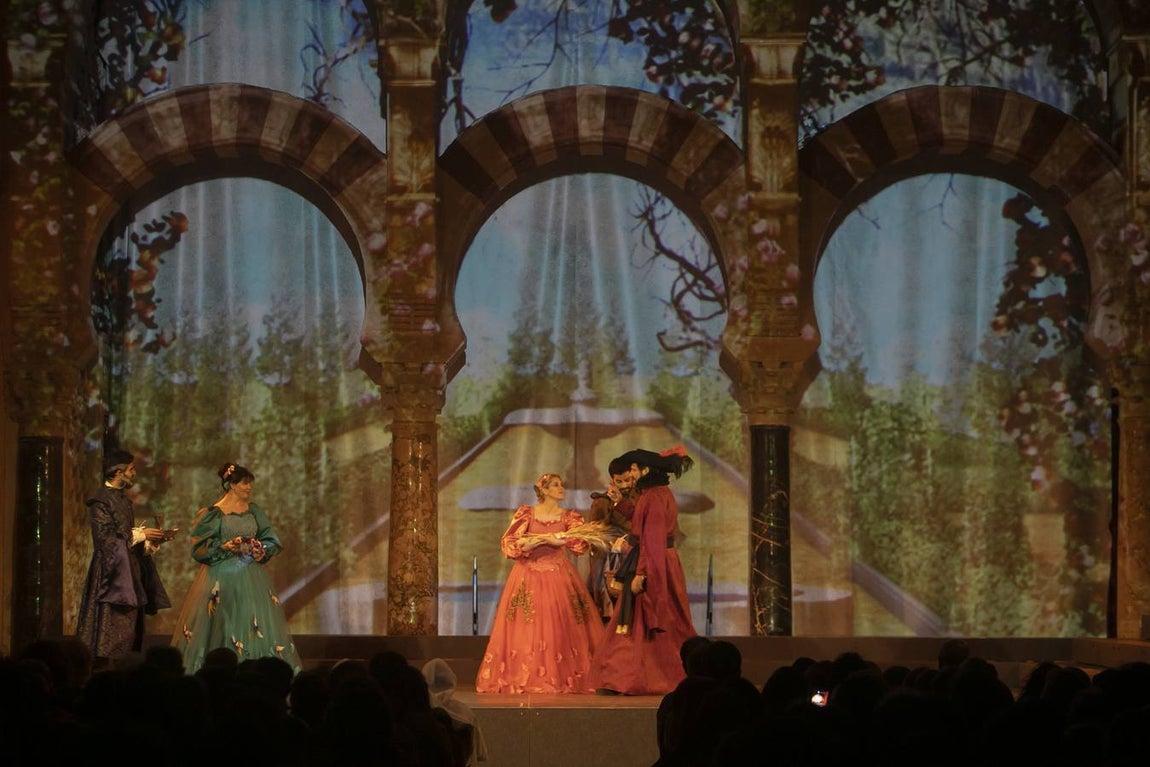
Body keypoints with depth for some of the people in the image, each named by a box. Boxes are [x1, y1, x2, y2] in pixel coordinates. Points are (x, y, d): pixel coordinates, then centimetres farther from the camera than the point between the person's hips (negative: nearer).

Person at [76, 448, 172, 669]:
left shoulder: (124, 500, 16)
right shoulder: (100, 501, -10)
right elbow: (105, 538, -17)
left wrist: (151, 539, 5)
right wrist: (139, 534, -14)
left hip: (130, 573, 9)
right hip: (112, 573, -9)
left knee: (129, 632, 5)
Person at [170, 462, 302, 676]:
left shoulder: (253, 511, 10)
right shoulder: (214, 513, -4)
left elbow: (270, 539, 14)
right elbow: (199, 547, -5)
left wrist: (263, 551, -6)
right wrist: (223, 547, -18)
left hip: (252, 577, 5)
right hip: (223, 577, -4)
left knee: (258, 627, -3)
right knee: (225, 625, -5)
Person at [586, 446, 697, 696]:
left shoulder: (654, 497, -16)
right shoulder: (662, 493, 15)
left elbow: (652, 539, -21)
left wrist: (641, 573, -24)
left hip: (653, 564, -10)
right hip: (665, 562, 10)